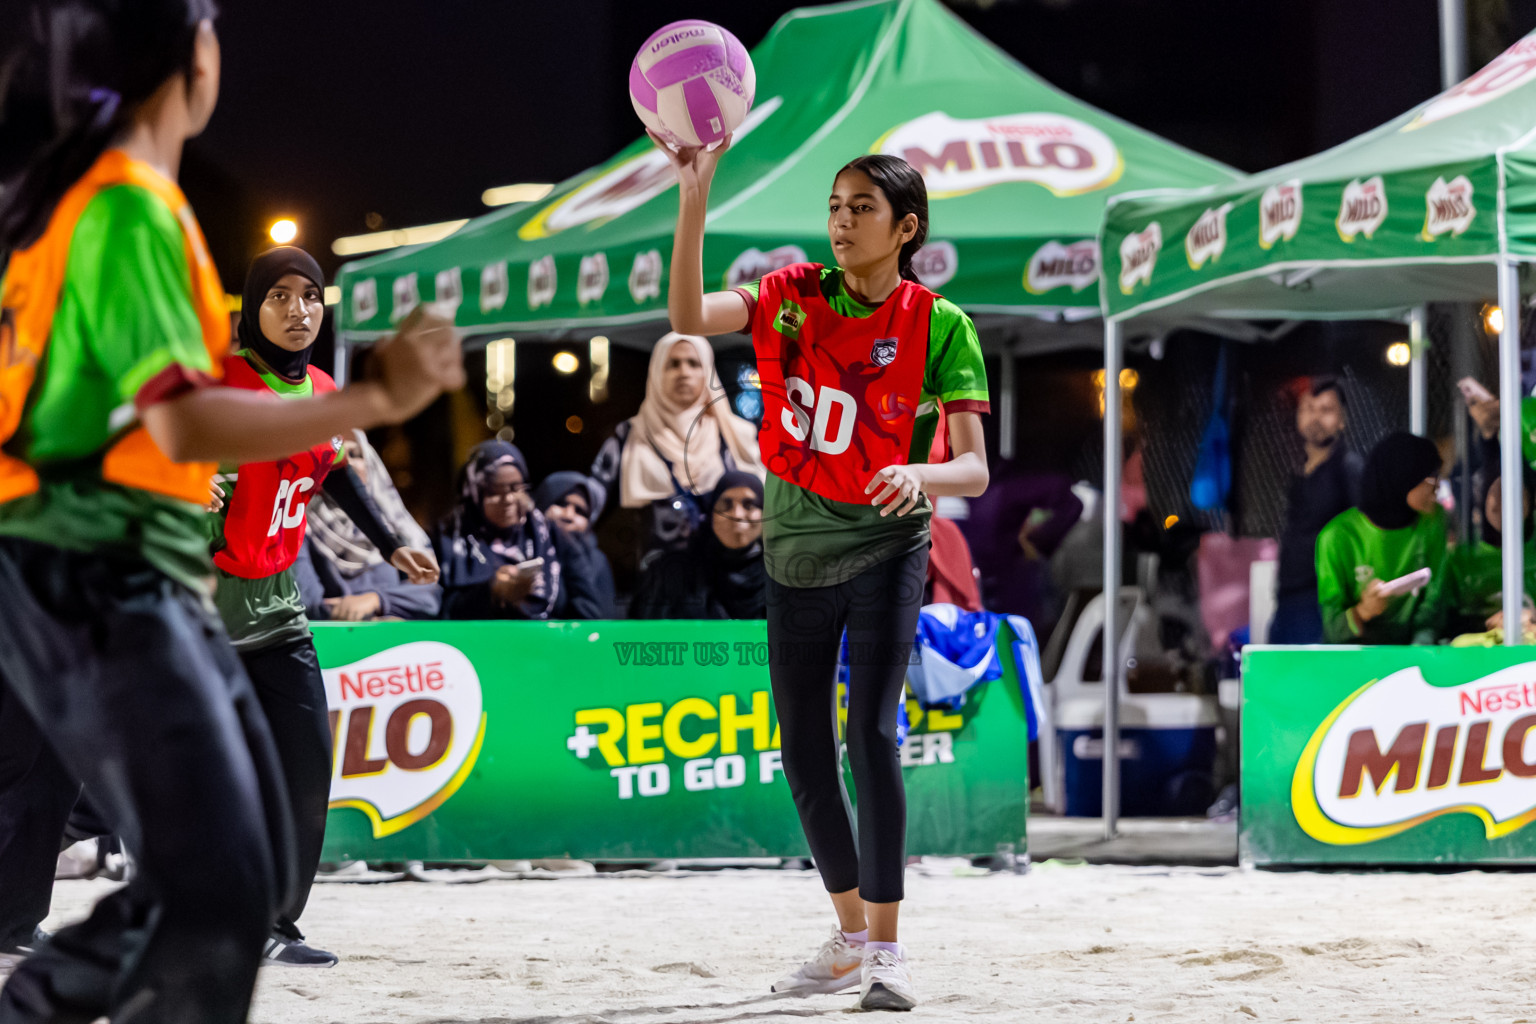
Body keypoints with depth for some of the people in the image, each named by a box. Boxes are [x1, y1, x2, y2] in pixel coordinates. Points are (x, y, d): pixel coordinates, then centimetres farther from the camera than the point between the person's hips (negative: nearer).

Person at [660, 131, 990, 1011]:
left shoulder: (938, 325, -10)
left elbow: (974, 470, -12)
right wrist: (695, 196, -28)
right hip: (796, 550, 4)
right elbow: (688, 317, -19)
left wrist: (919, 475, -35)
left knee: (872, 734, -18)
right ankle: (851, 935, 24)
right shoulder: (793, 296, -2)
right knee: (805, 756, 8)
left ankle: (887, 947, -14)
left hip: (885, 548, -4)